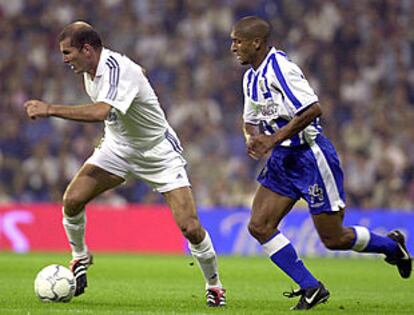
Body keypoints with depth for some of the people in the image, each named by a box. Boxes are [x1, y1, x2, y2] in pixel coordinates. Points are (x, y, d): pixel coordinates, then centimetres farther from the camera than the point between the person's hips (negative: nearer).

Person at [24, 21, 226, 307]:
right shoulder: (90, 70, -4)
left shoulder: (118, 71, -31)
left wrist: (50, 109, -45)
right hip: (118, 147, 7)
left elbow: (100, 112, -49)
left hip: (159, 152, -7)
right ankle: (80, 257, 15)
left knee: (190, 227, -14)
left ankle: (214, 286, 9)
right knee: (72, 200, -12)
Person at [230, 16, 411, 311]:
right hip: (282, 160, 9)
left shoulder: (280, 67, -19)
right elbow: (250, 120, 23)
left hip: (310, 156, -9)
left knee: (333, 238, -3)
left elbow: (313, 109, -27)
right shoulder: (251, 76, 11)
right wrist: (254, 137, -1)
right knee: (259, 226, -5)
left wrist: (274, 139, -24)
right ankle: (311, 287, 2)